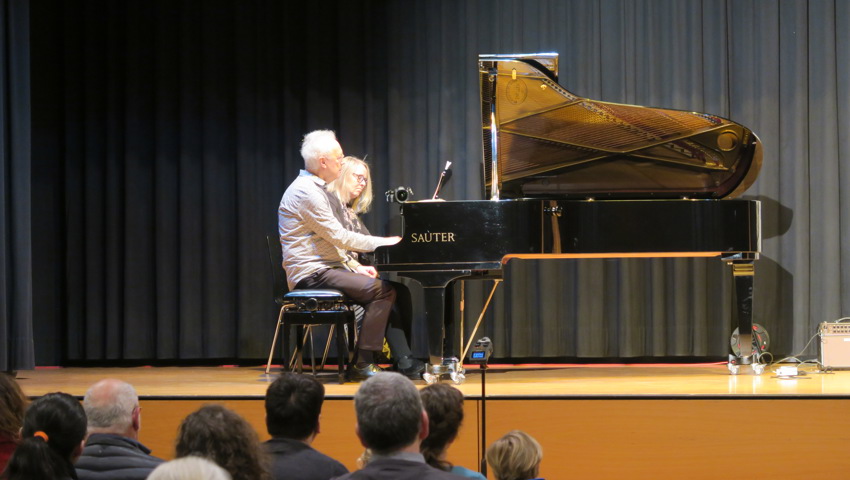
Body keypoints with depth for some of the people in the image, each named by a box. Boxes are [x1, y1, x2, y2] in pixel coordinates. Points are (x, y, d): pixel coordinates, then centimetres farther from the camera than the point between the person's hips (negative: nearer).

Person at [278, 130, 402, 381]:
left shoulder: (315, 189, 20)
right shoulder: (306, 192, -14)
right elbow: (339, 237, -17)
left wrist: (355, 268, 12)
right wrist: (384, 242, -9)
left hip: (324, 268, 10)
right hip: (311, 274, -10)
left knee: (388, 289, 3)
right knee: (380, 289, -23)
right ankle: (362, 364, -21)